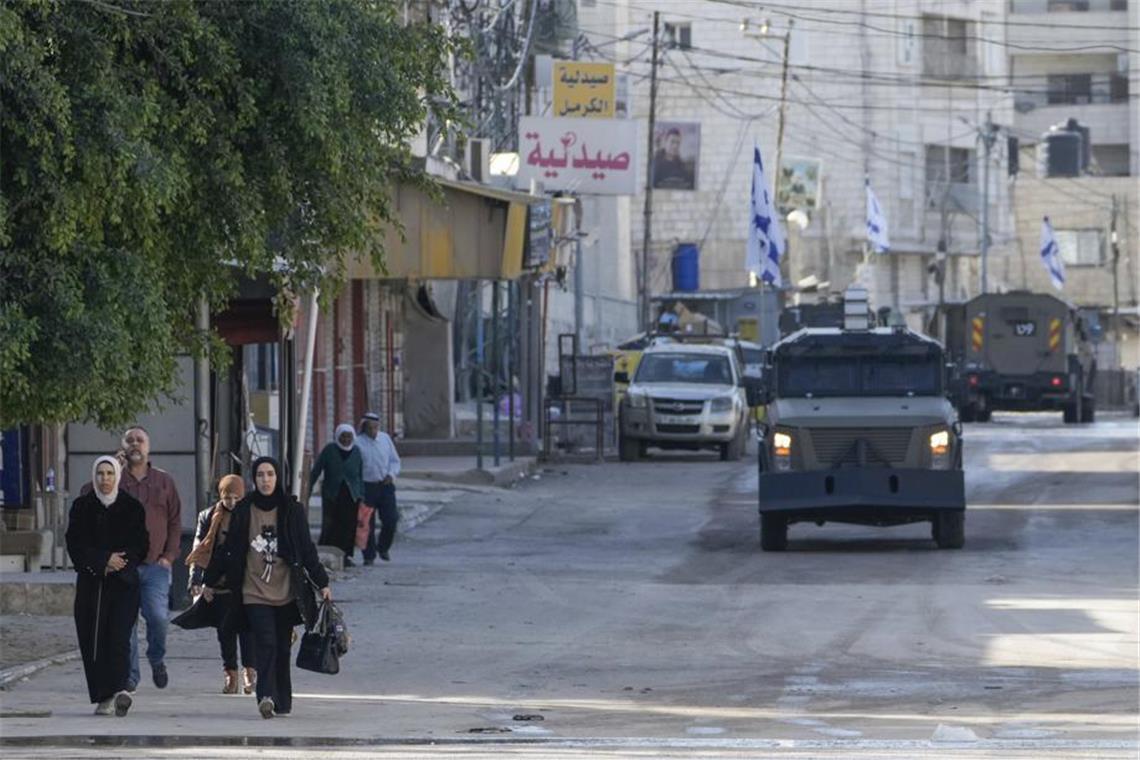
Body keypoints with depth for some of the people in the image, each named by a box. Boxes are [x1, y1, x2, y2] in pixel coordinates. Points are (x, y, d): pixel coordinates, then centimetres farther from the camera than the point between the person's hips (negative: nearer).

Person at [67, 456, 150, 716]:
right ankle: (103, 698, 2)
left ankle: (120, 689, -27)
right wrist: (104, 560, -12)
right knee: (92, 640, -2)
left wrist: (118, 563, -11)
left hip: (124, 583, -2)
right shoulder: (81, 507, 8)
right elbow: (75, 545, 0)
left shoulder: (132, 507, 6)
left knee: (119, 635, -15)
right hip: (90, 584, 2)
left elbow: (141, 546, 3)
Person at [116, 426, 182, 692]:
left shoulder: (164, 482, 12)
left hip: (155, 564, 0)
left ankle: (157, 659, 13)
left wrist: (169, 556, 2)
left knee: (157, 616, -14)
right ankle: (129, 675, 4)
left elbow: (175, 522, 13)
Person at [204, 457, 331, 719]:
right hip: (254, 591, -1)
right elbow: (229, 550, 10)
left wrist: (322, 583, 6)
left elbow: (307, 550, 9)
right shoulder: (243, 511, 4)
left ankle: (282, 701, 13)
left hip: (286, 591, 1)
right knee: (266, 643, -16)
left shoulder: (292, 511, 5)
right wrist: (209, 581, 13)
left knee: (282, 648, 4)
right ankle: (266, 696, -26)